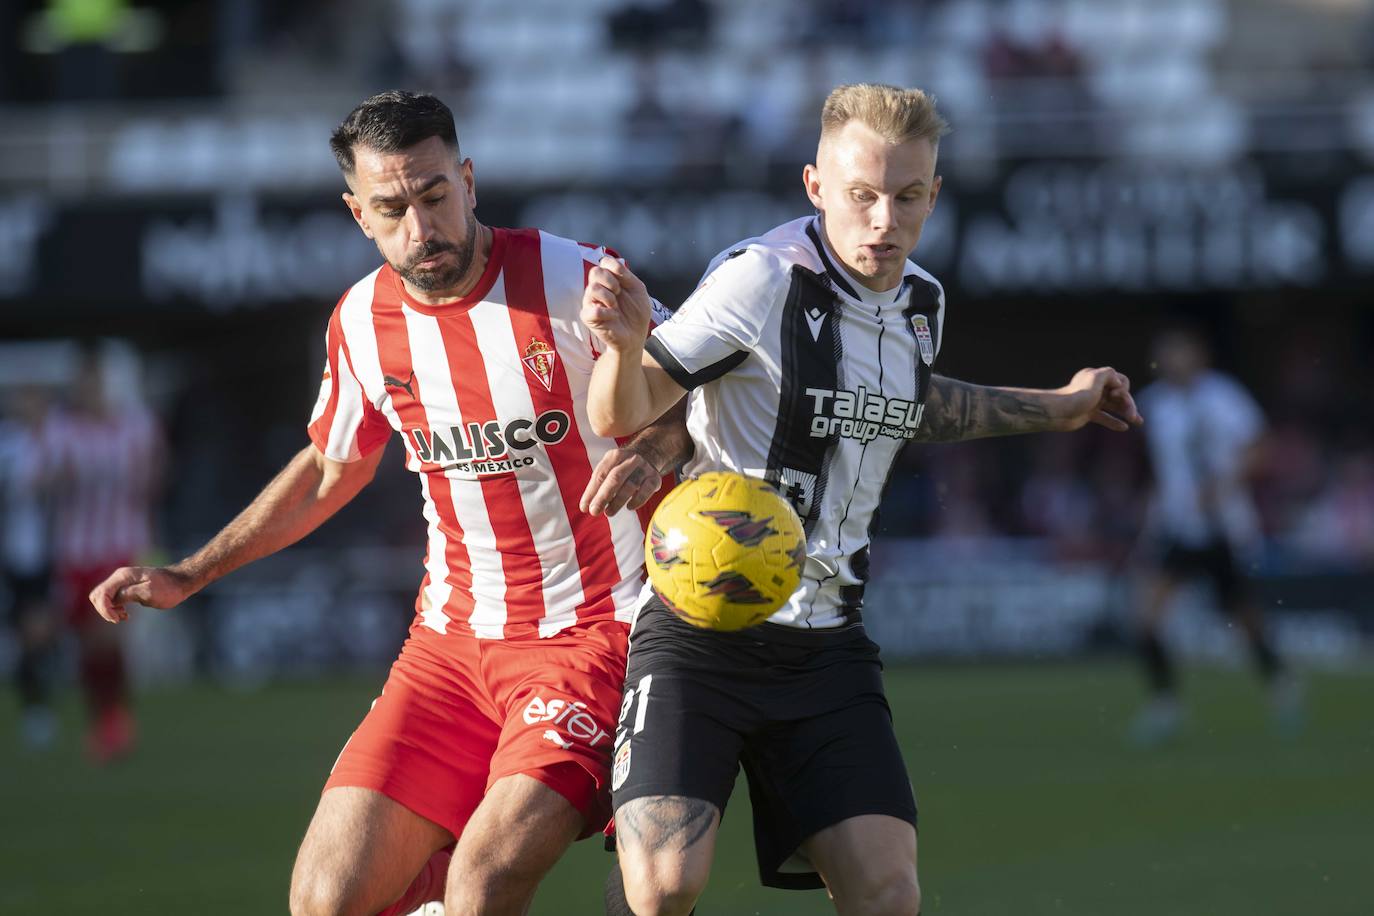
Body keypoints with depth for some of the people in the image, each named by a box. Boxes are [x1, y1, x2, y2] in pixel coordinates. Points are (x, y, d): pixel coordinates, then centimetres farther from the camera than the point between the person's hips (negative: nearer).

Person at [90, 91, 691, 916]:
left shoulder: (573, 280, -11)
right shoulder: (363, 322, 4)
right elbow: (332, 468, 22)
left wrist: (651, 454, -26)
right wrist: (187, 576, 18)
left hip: (590, 632, -5)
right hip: (451, 642, 5)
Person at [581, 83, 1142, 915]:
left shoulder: (922, 304, 6)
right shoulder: (762, 281, -15)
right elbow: (623, 416, -14)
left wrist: (1058, 407, 34)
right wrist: (627, 343, -36)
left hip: (827, 644, 6)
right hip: (702, 627, -6)